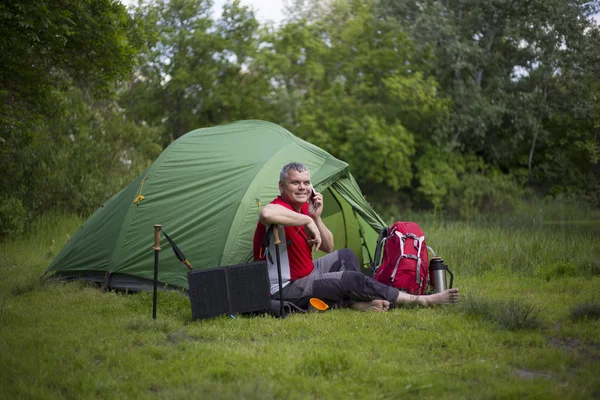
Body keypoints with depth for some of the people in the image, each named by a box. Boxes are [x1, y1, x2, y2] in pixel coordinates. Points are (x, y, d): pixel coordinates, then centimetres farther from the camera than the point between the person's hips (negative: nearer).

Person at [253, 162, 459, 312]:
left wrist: (316, 218, -8)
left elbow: (328, 247, 10)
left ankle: (355, 302, -10)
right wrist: (307, 220, -36)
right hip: (284, 290, -11)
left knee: (345, 256, 16)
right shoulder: (279, 207, -22)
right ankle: (421, 300, -7)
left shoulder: (303, 207, 8)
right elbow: (266, 213, -51)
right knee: (352, 279, -16)